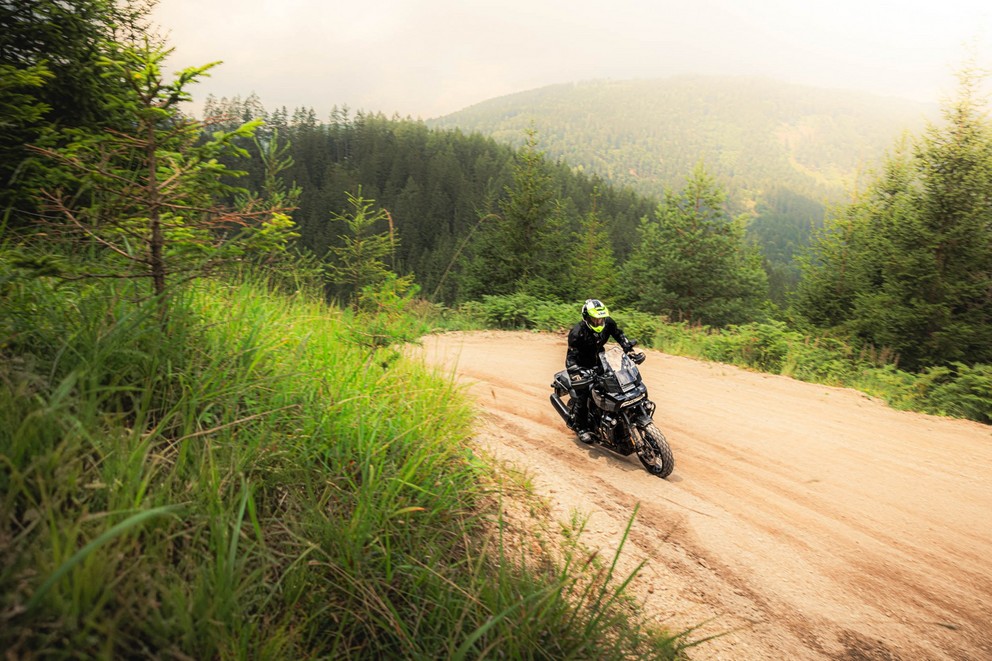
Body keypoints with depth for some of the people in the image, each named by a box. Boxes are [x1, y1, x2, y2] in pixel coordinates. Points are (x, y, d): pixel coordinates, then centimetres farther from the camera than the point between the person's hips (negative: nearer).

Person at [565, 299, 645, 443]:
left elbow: (619, 335, 4)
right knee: (583, 396, -10)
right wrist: (575, 374, -44)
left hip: (599, 361, 5)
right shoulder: (577, 332, -29)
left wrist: (630, 350, -7)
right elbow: (571, 357, -30)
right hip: (582, 365, -5)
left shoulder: (608, 323, -14)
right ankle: (581, 428, 8)